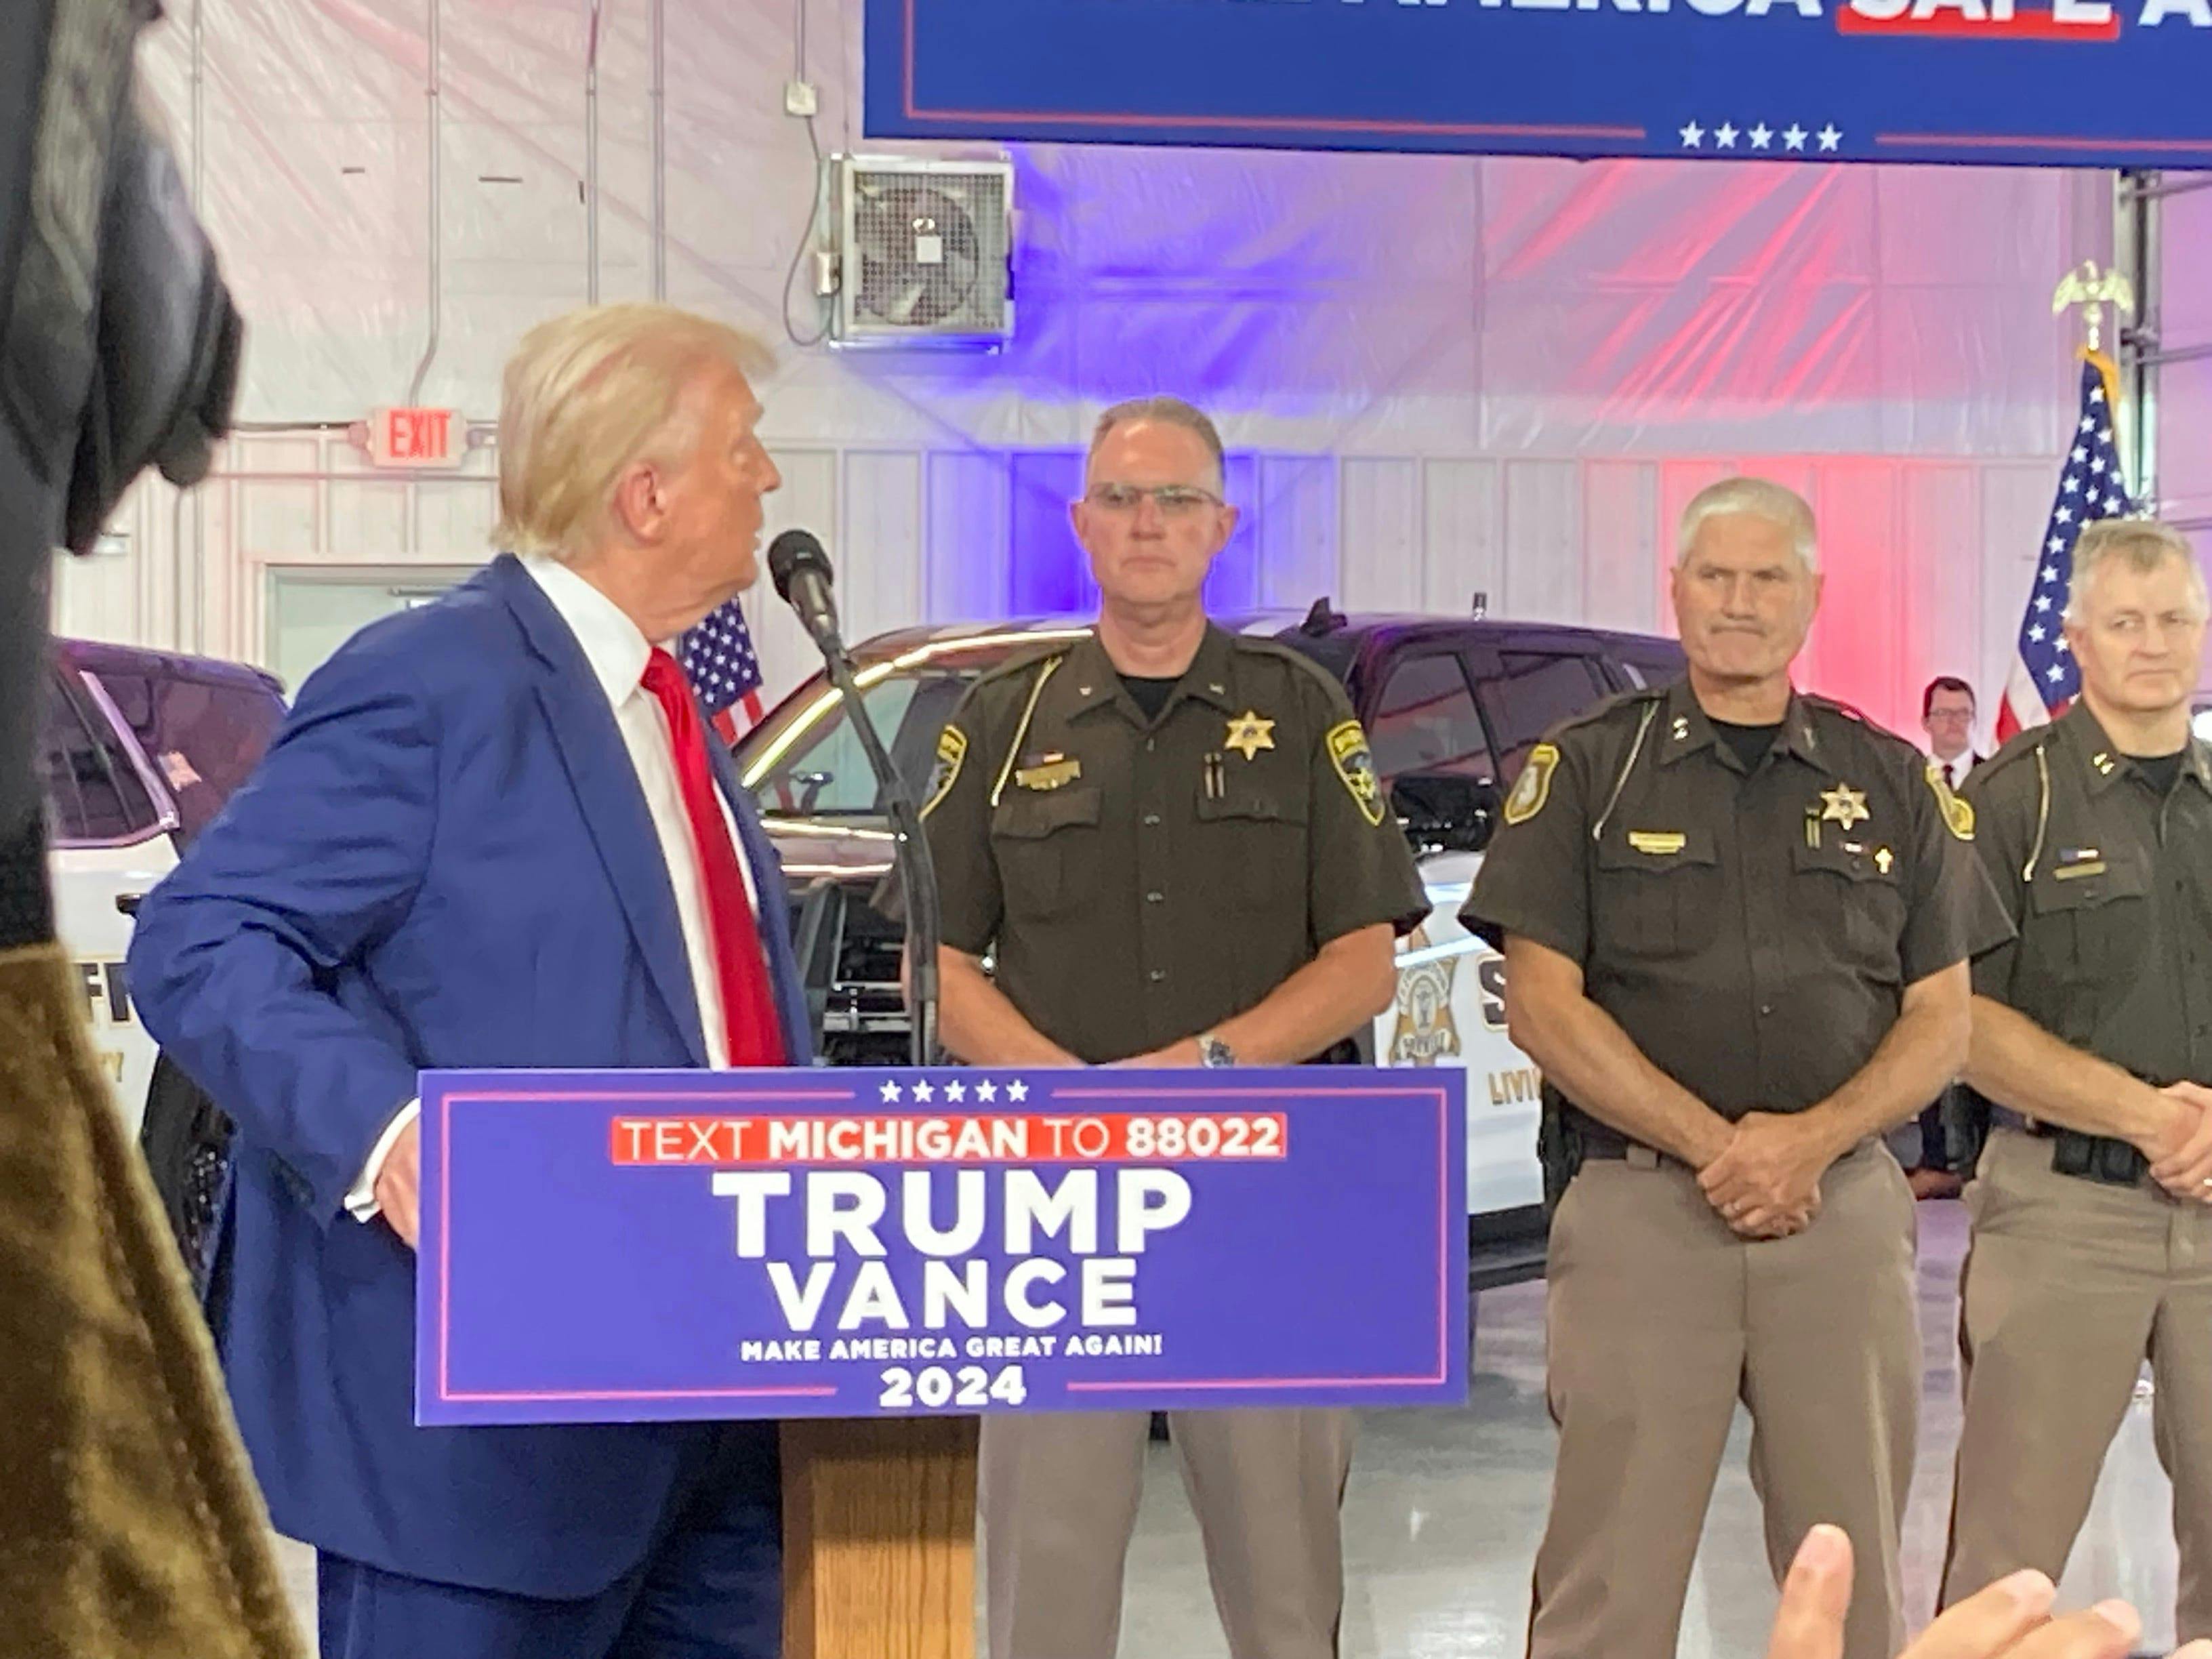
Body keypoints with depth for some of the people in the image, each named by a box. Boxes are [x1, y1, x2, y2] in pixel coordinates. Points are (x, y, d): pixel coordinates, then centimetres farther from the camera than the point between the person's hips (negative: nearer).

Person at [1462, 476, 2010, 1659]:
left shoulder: (1894, 783, 12)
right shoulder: (1587, 768, 5)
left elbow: (1940, 1018, 9)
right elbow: (1542, 1005, -2)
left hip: (1846, 1207, 2)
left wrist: (1811, 1142, -9)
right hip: (1638, 1206, -2)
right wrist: (1715, 1146, -12)